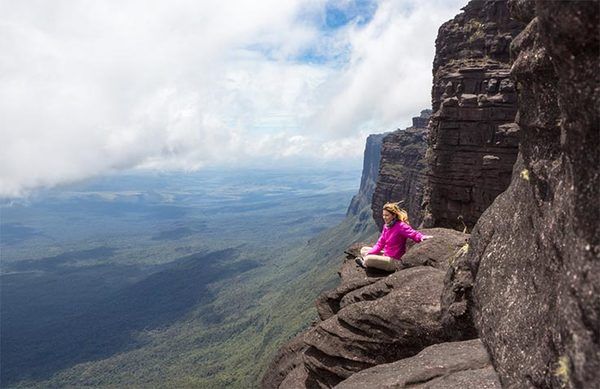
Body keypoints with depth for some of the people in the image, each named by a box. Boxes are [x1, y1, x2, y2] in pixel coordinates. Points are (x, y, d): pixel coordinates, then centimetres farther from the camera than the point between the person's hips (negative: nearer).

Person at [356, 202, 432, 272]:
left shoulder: (400, 226, -18)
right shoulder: (386, 226, 7)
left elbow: (413, 234, -30)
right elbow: (380, 244, 8)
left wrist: (422, 237, -53)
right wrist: (369, 253, -5)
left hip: (394, 261, -9)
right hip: (386, 255, 9)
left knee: (367, 260, -24)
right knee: (363, 250, 15)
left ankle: (365, 263, 9)